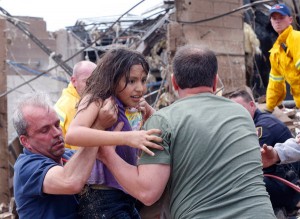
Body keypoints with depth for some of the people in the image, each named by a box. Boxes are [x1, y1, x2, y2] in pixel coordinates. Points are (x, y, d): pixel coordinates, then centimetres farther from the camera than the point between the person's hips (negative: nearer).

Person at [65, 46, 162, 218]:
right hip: (104, 200, -8)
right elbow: (73, 134, -32)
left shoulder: (129, 106, 9)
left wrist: (146, 109, -7)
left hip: (126, 197, 8)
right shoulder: (97, 100, -13)